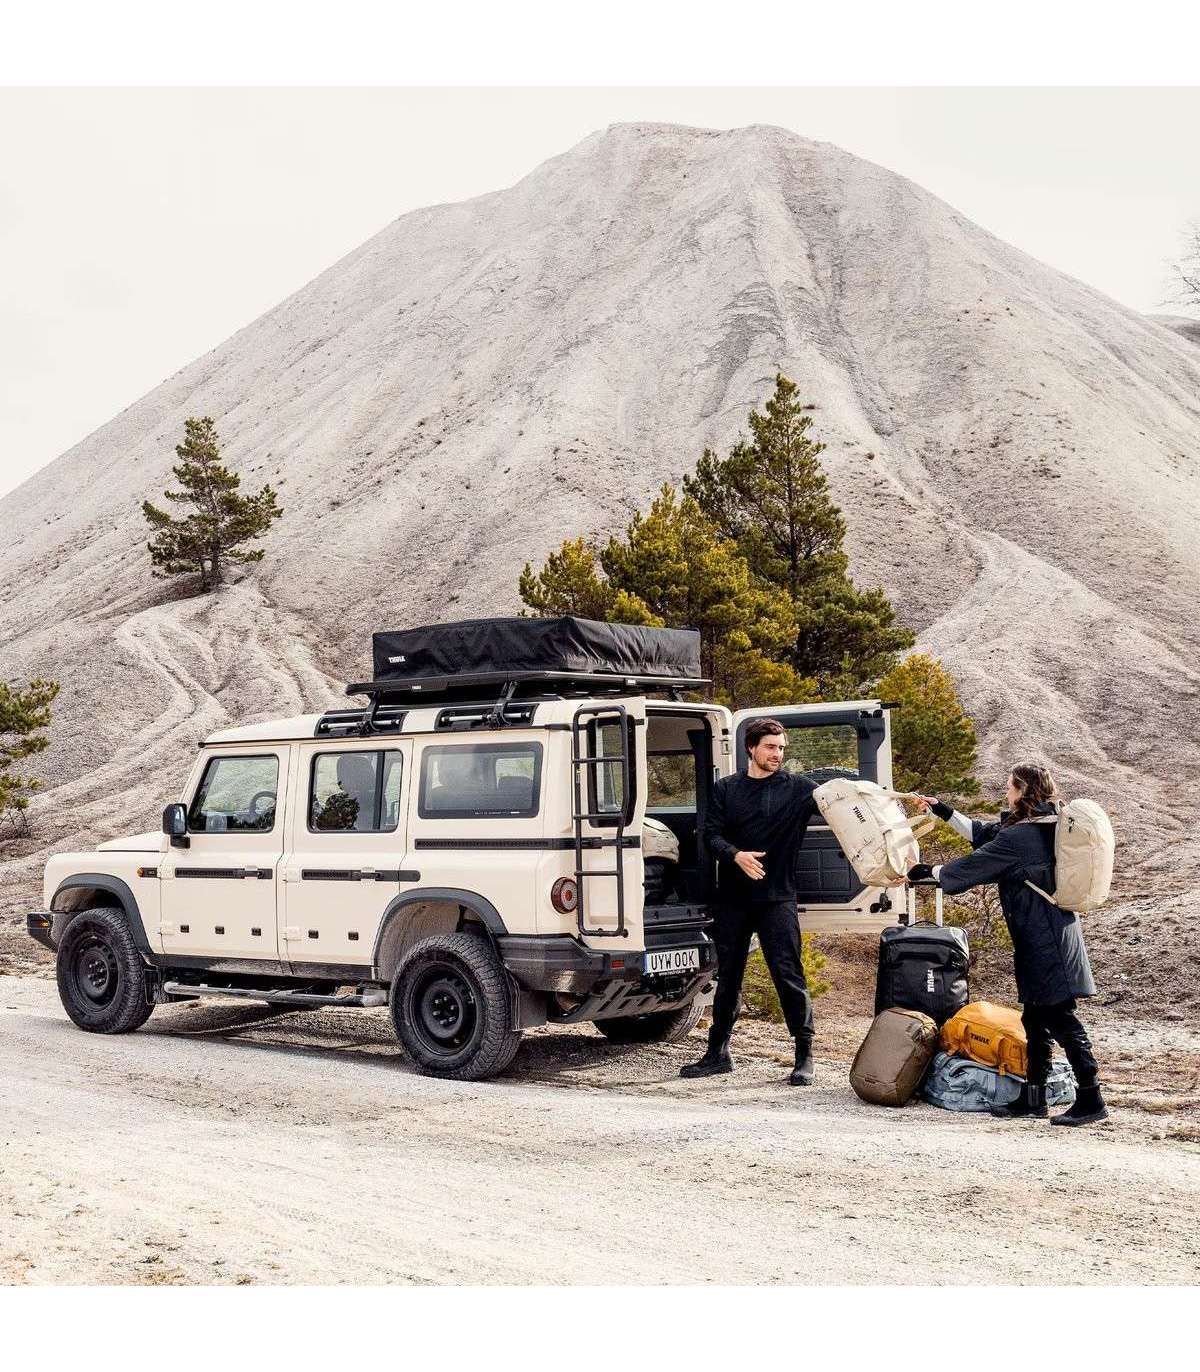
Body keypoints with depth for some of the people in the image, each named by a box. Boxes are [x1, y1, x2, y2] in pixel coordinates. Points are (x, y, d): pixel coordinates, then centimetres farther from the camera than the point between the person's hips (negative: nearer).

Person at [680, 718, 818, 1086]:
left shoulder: (796, 788, 2)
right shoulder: (726, 789, 9)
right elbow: (711, 835, 2)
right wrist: (736, 855, -18)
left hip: (776, 898, -3)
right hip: (732, 899, 3)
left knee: (789, 975, -7)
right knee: (727, 977, 11)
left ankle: (805, 1057, 1)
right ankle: (718, 1053, 22)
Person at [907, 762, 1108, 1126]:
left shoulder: (1019, 836, -18)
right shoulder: (1044, 826, 12)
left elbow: (972, 866, -11)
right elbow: (983, 832, 22)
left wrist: (926, 871, 2)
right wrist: (942, 811, 27)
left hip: (1045, 941, -10)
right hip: (1049, 935, 10)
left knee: (1060, 1018, -6)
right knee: (1036, 1018, 13)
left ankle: (1091, 1099, -3)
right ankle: (1033, 1097, 19)